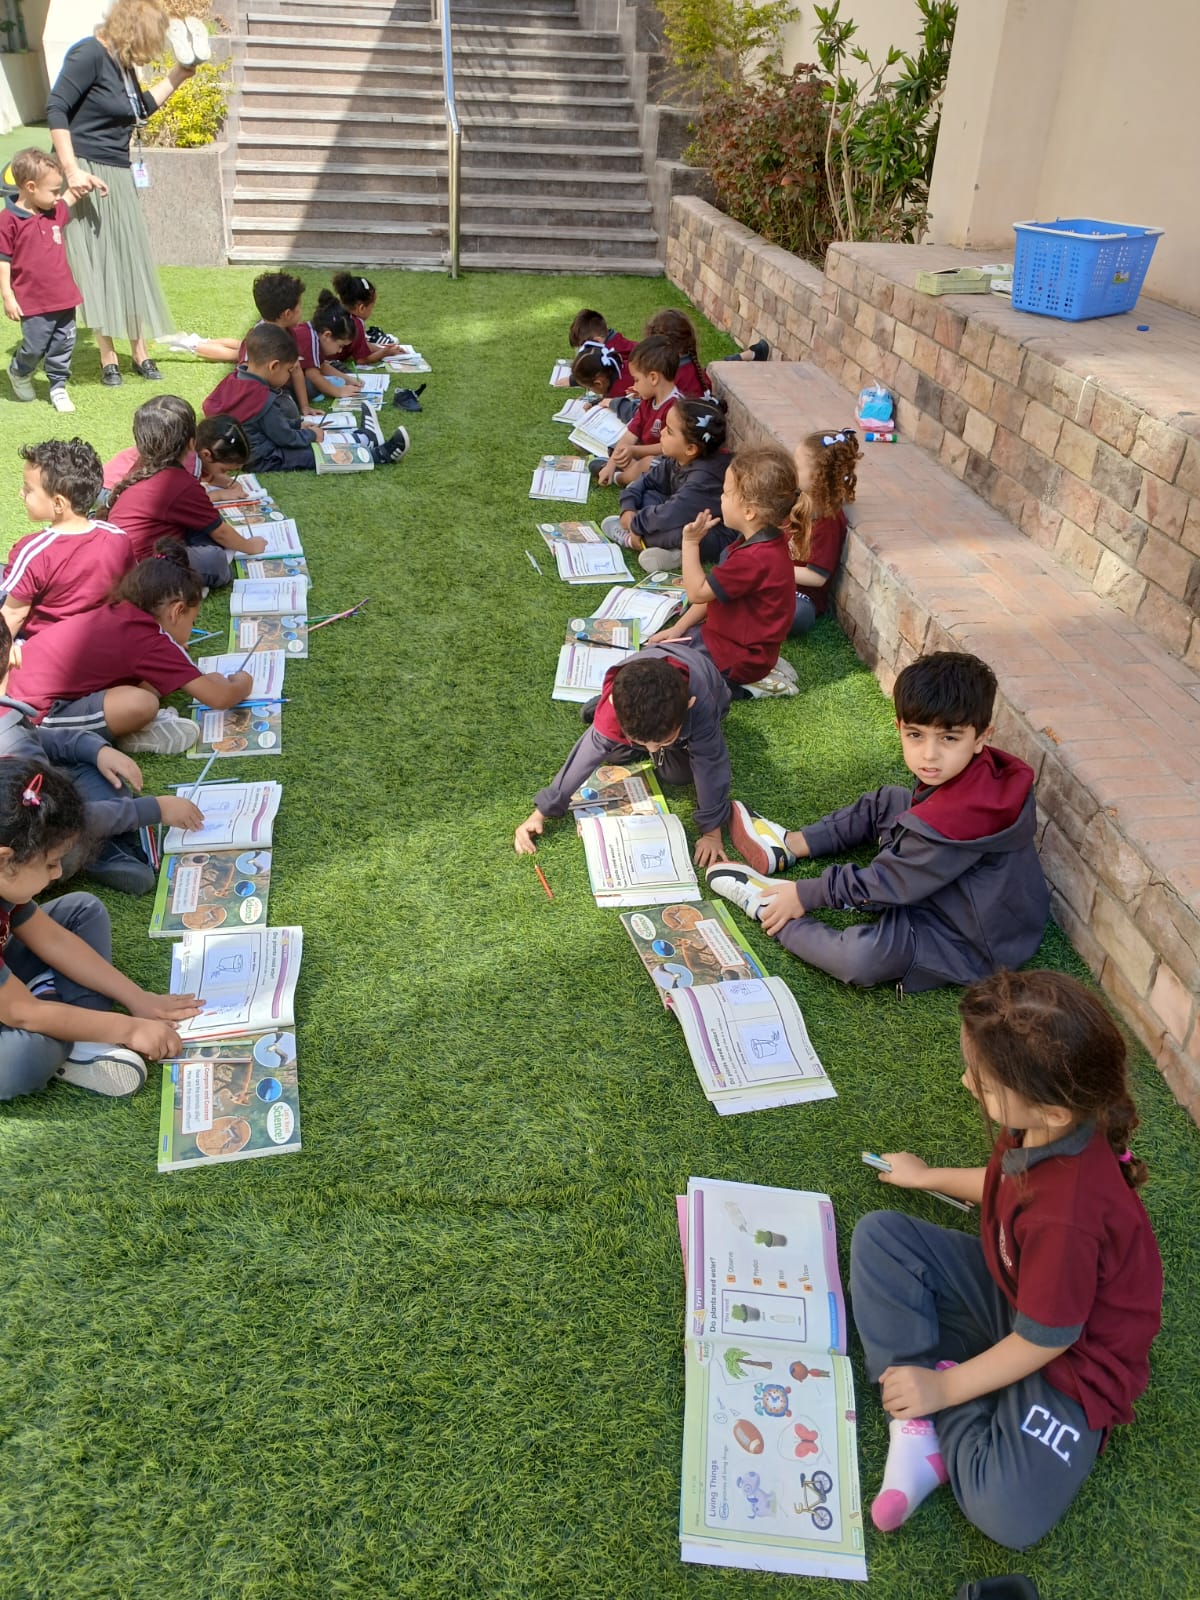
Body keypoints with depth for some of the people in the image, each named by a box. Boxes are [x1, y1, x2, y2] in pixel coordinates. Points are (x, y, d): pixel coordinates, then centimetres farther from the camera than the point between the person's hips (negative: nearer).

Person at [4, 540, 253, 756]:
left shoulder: (120, 613, 7)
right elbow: (219, 699, -14)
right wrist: (240, 684, 8)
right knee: (141, 704, -29)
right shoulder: (151, 644, -16)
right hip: (37, 717, -9)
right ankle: (130, 735, 0)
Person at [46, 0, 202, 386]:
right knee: (95, 265, -3)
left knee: (130, 263, 8)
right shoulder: (90, 54, -14)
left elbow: (140, 109, 27)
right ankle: (107, 358, 4)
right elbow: (56, 109, -18)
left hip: (118, 176, 8)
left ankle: (140, 352, 17)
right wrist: (71, 170, -25)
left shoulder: (124, 64, 10)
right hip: (85, 174, -8)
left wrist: (178, 76, 19)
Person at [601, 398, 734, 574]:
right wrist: (628, 508, -9)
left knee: (683, 532, -40)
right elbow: (647, 480, 8)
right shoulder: (675, 461, -5)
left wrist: (636, 524, -25)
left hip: (716, 539, -9)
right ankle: (669, 550, -15)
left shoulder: (705, 476, -32)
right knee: (646, 495, 3)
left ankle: (631, 540, -15)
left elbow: (671, 514, -39)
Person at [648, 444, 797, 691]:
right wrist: (679, 628, 3)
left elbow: (697, 592, -21)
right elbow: (713, 591, 8)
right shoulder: (757, 541, 4)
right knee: (657, 642, 13)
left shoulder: (755, 558, -30)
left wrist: (691, 542, -15)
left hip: (739, 659, -10)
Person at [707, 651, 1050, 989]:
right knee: (886, 802, 19)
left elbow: (887, 882, -25)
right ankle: (790, 845, 22)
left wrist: (806, 895, -12)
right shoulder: (979, 767, -10)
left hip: (975, 941, -10)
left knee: (864, 956, -33)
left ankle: (766, 907, -9)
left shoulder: (957, 821, -37)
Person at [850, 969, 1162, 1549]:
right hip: (1013, 1287, 8)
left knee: (1007, 1514, -28)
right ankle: (916, 1431, -11)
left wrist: (944, 1387, -14)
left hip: (1073, 1356, -8)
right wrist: (930, 1176, 23)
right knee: (878, 1237, -7)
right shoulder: (1046, 1127, -16)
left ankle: (939, 1418, 3)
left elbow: (1045, 1339, -25)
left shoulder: (1066, 1214, -39)